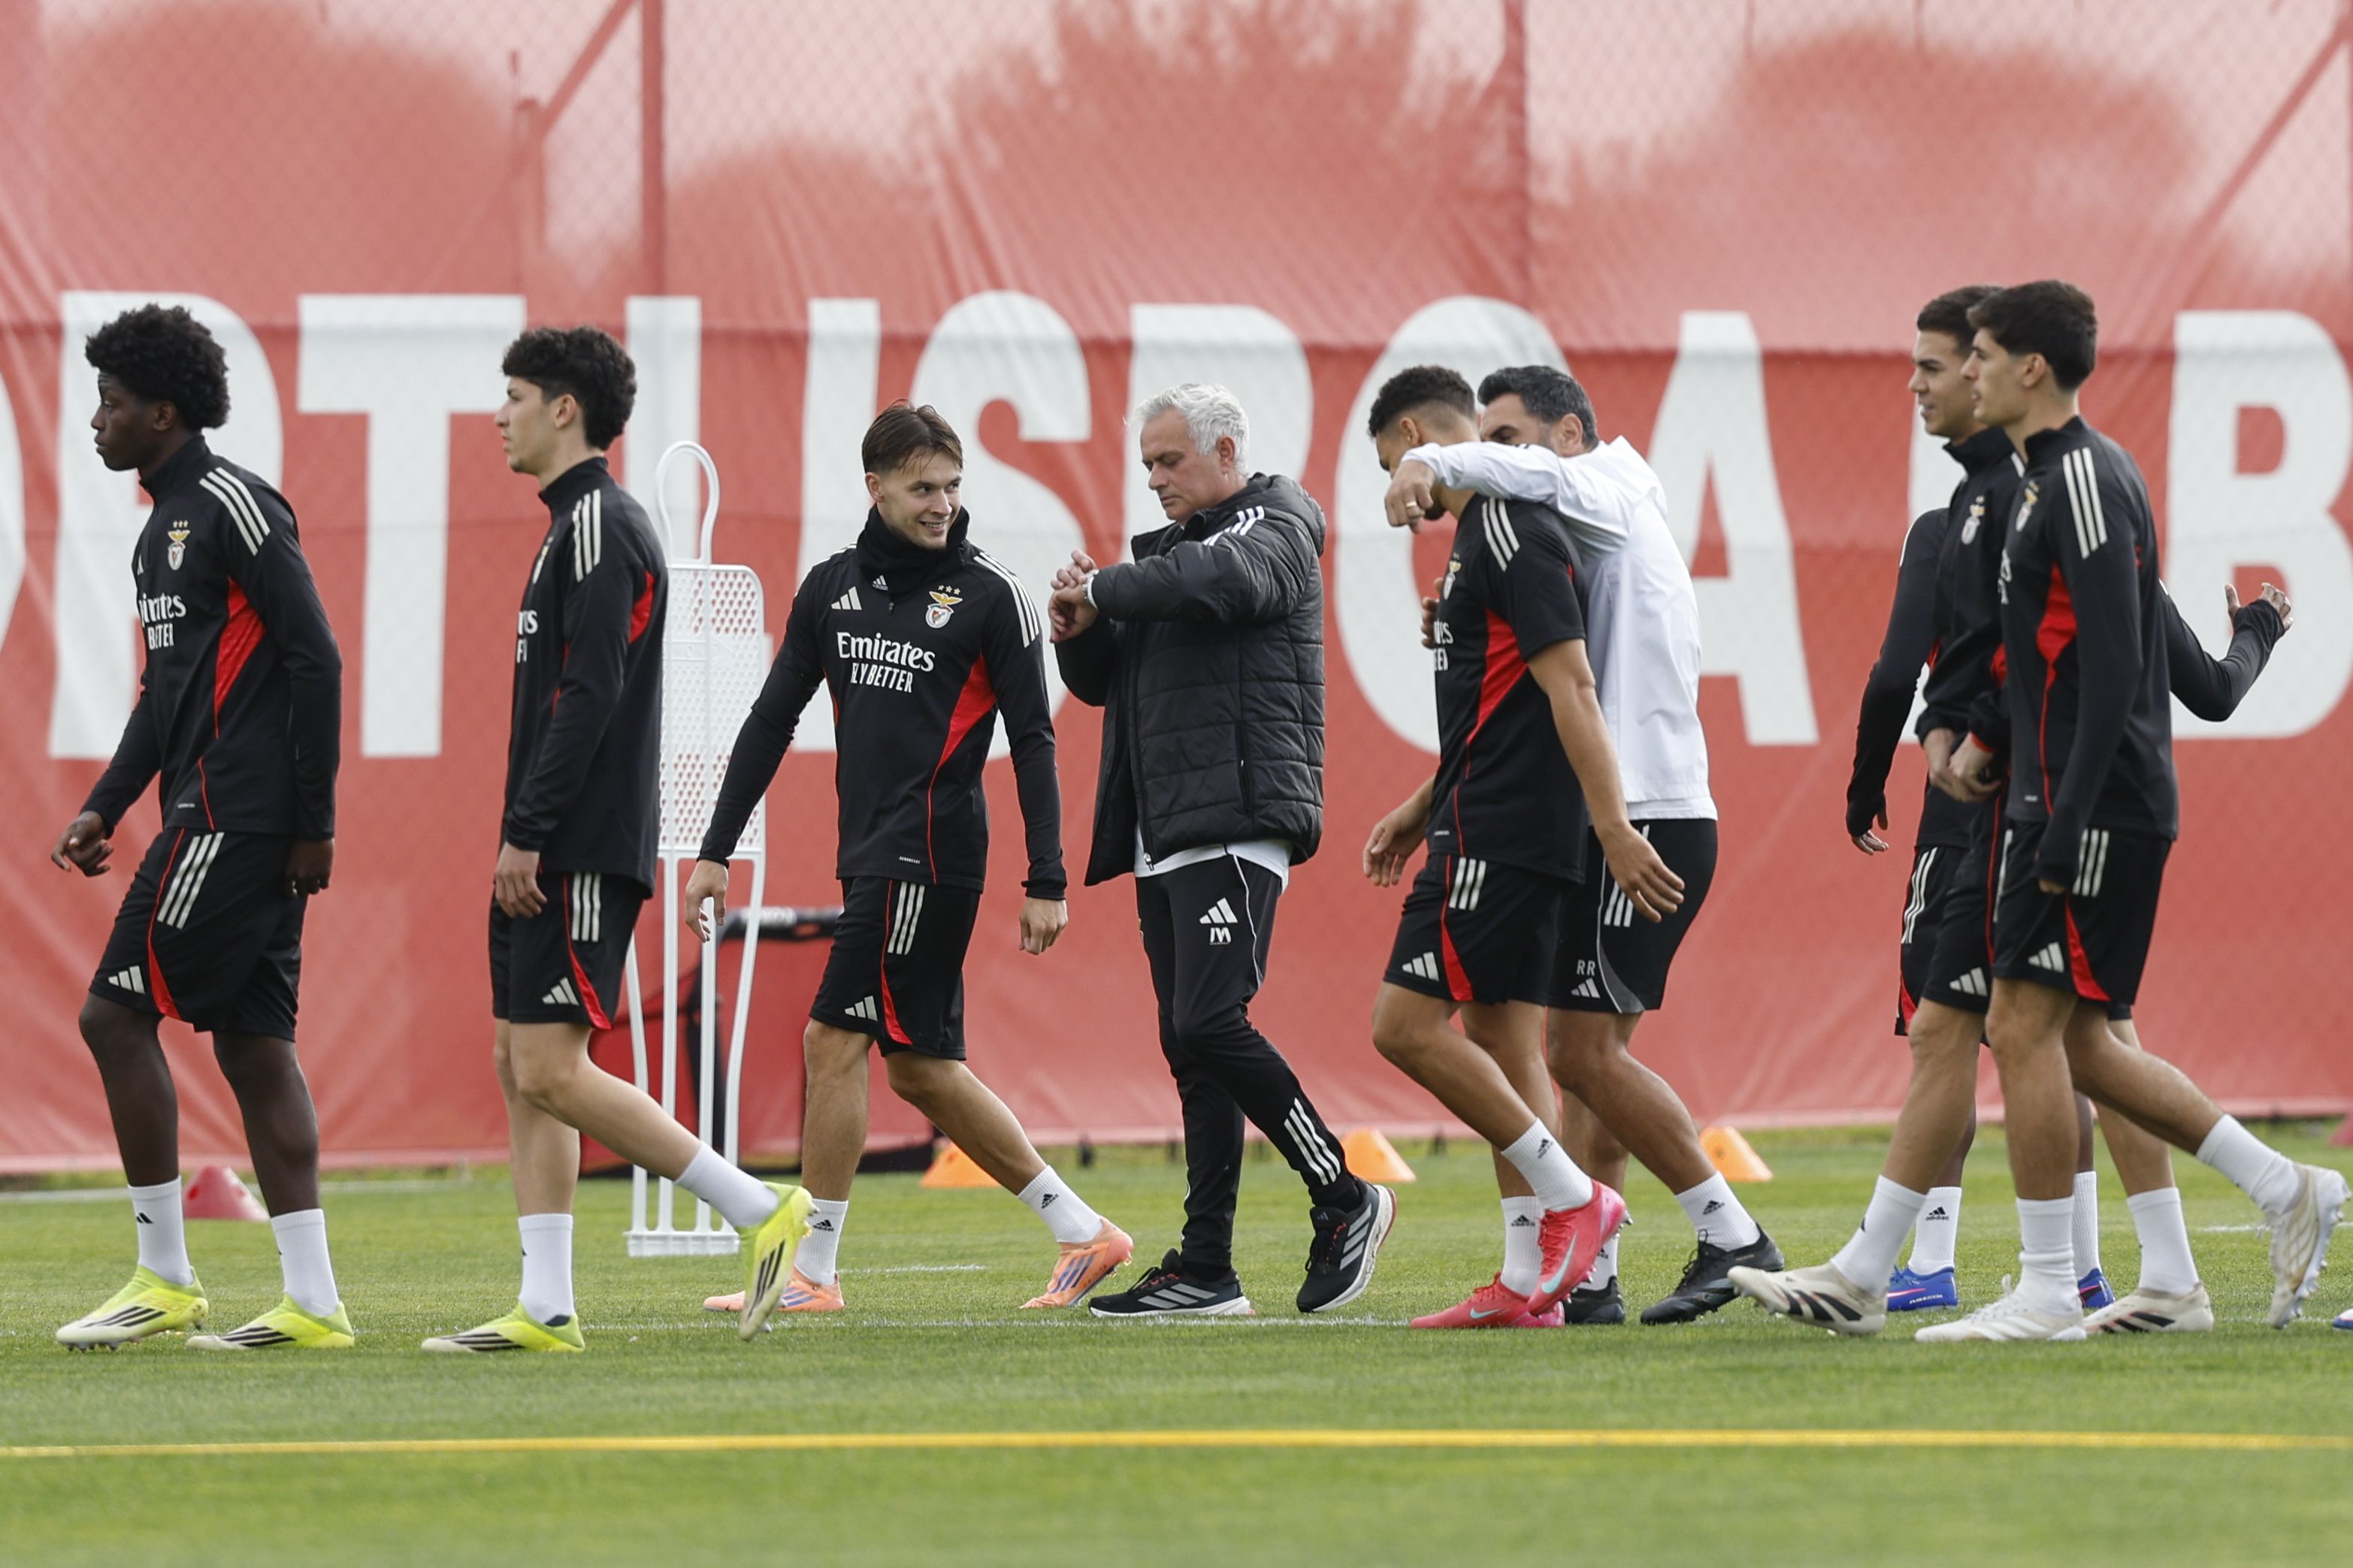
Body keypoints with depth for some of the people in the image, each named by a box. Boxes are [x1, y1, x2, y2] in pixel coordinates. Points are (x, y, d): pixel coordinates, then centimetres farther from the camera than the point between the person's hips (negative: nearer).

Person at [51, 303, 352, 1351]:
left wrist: (314, 823, -16)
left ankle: (165, 1280, -3)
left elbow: (315, 658, -15)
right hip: (209, 815, 10)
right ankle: (313, 1302, 5)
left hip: (232, 817, -10)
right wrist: (105, 809, 16)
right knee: (252, 1041, 6)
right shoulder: (165, 526, 19)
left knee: (117, 1013, -8)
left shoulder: (230, 506, -11)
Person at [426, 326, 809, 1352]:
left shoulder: (601, 526, -12)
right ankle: (545, 1308, 6)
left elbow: (589, 697, -20)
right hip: (549, 856, 10)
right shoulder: (574, 526, 19)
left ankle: (758, 1209, -9)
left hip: (584, 849, -10)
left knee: (551, 1068, -13)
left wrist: (527, 834, -21)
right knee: (521, 1067, 7)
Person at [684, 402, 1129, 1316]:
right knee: (921, 1068, 9)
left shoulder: (991, 595, -4)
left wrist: (1046, 883, -9)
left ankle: (810, 1272, -4)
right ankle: (1082, 1235, 16)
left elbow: (1032, 743, -4)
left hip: (929, 855, -7)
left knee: (834, 1038, -9)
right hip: (871, 856, 7)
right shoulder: (833, 588, 12)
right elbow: (773, 719, 15)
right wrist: (716, 851, 10)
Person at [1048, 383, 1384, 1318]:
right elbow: (1100, 683, 26)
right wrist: (1080, 626, 4)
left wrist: (1102, 589, -11)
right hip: (1167, 842, 9)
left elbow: (1220, 577, -23)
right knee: (1191, 1051, 6)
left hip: (1238, 825, -9)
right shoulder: (1172, 549, 25)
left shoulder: (1276, 530, 0)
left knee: (1209, 1025, -19)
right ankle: (1204, 1270, 5)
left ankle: (1344, 1200, -8)